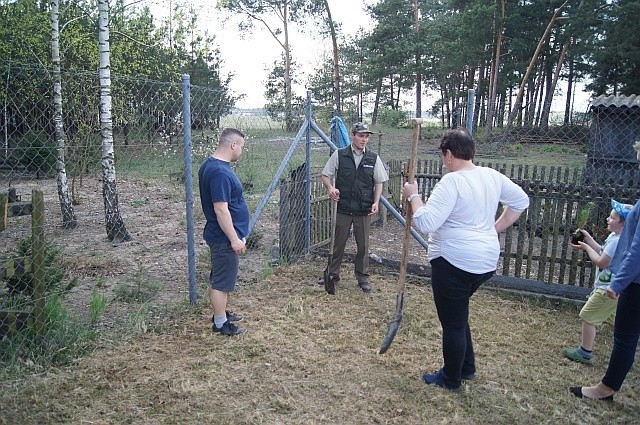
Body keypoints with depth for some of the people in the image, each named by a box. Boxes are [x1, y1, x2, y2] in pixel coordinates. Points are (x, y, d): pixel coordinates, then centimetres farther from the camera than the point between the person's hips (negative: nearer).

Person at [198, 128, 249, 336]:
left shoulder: (210, 165, 9)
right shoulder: (220, 172, -24)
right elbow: (221, 209, -27)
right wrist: (234, 239, -22)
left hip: (219, 235, 10)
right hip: (225, 238, -10)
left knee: (218, 278, 21)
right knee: (222, 281, 2)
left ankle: (221, 313, 35)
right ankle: (220, 324, 14)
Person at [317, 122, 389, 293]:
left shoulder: (373, 158, 1)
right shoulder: (339, 155, -2)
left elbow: (379, 182, 8)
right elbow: (326, 175, 4)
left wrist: (376, 202, -5)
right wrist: (330, 188, -16)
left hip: (364, 210, 1)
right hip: (343, 209, 0)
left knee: (363, 245, 8)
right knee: (339, 243, 12)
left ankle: (363, 277, 23)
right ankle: (333, 274, 28)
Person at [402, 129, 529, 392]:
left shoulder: (452, 181, -19)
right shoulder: (492, 176, 6)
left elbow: (426, 223, -25)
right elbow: (521, 201, 20)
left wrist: (413, 196, -10)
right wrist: (496, 229, 21)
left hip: (454, 262, -8)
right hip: (487, 261, 9)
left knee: (453, 323, 8)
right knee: (458, 314, 27)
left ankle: (451, 380, 26)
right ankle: (467, 368, 39)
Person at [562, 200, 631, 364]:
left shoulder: (617, 241, -24)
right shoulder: (614, 236, 7)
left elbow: (601, 262, -21)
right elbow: (602, 252, 15)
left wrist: (586, 247, -10)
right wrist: (589, 239, 6)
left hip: (609, 289, -10)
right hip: (611, 287, 10)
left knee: (587, 316, -1)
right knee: (613, 319, 22)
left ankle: (584, 353, 8)